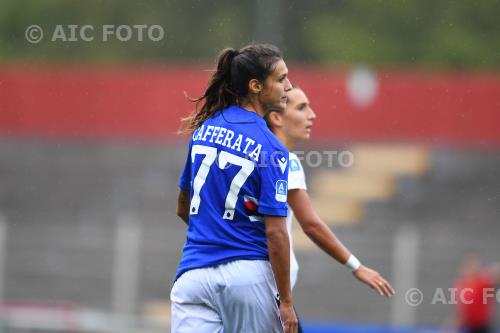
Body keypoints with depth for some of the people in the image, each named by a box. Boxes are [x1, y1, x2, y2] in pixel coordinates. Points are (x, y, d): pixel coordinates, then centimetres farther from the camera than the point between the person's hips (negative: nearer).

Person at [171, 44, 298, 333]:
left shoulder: (204, 128, 9)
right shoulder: (271, 149, -9)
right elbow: (275, 233, -12)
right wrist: (286, 301, -8)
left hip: (194, 274, 4)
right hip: (249, 274, -4)